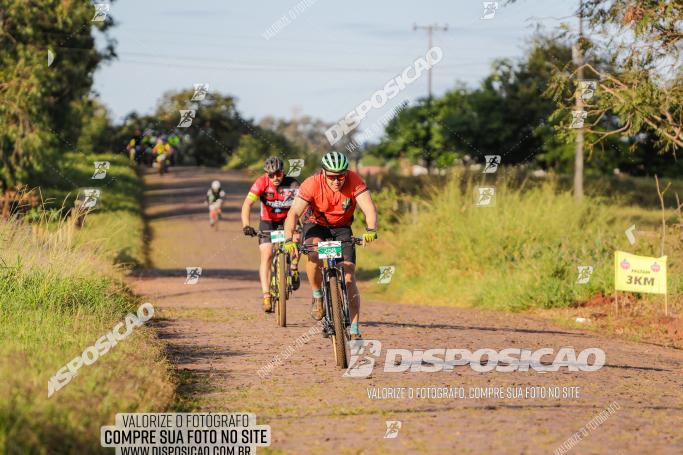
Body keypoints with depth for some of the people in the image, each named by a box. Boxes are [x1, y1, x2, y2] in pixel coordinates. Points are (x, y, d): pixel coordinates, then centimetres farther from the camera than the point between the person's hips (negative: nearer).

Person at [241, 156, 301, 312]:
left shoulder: (292, 184, -23)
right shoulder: (262, 182, -22)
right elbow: (247, 204, -30)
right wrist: (246, 225, -44)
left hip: (287, 220, 0)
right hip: (268, 222, 0)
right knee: (266, 256, -15)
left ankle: (294, 269, 3)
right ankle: (266, 297, -17)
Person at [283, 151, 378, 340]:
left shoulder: (354, 181, -27)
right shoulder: (312, 183, -29)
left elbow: (369, 207, -36)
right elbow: (294, 213, -33)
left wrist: (371, 230, -56)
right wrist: (288, 239, -50)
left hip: (342, 228, 1)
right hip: (316, 224, -1)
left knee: (349, 278, -10)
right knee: (314, 254, -34)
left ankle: (355, 330, -3)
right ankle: (317, 296, -8)